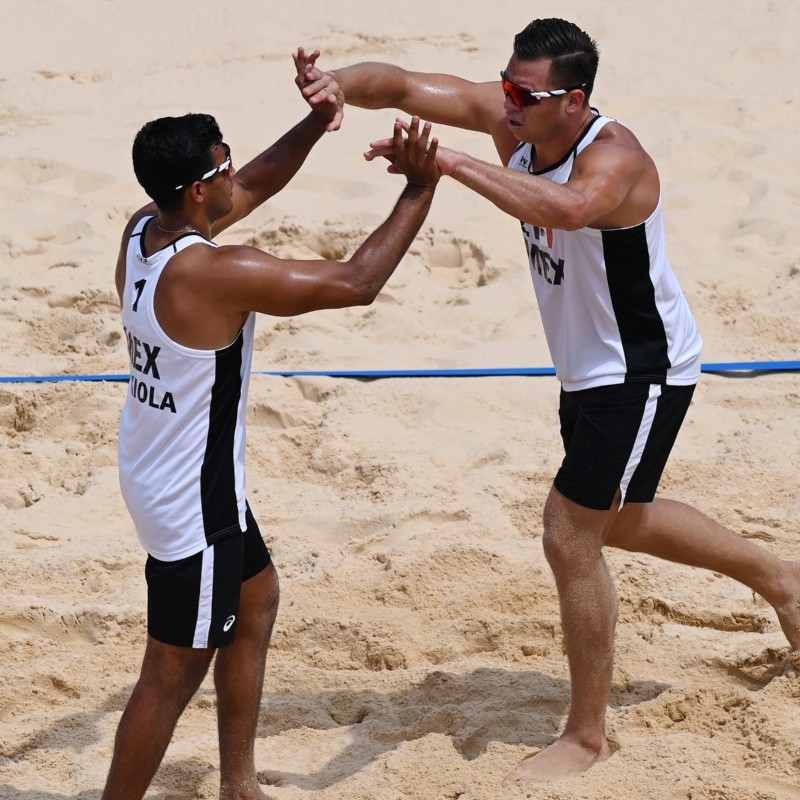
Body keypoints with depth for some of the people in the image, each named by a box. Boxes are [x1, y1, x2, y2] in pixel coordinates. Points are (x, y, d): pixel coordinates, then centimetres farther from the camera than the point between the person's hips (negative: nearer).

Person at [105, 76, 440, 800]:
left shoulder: (142, 232, -5)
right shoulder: (214, 274, -30)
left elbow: (255, 187, 11)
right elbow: (357, 283, -23)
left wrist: (316, 122, -2)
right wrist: (419, 191, -13)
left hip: (160, 469, 10)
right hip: (193, 497, -10)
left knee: (256, 598, 26)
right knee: (175, 674, 2)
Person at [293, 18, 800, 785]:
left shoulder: (613, 156, -32)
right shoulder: (506, 114, -10)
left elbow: (568, 206, -56)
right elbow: (403, 87, -16)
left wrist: (449, 162, -60)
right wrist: (340, 83, -39)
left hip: (641, 375, -9)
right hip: (588, 369, 9)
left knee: (571, 540, -7)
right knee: (620, 520, 25)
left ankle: (586, 735, 10)